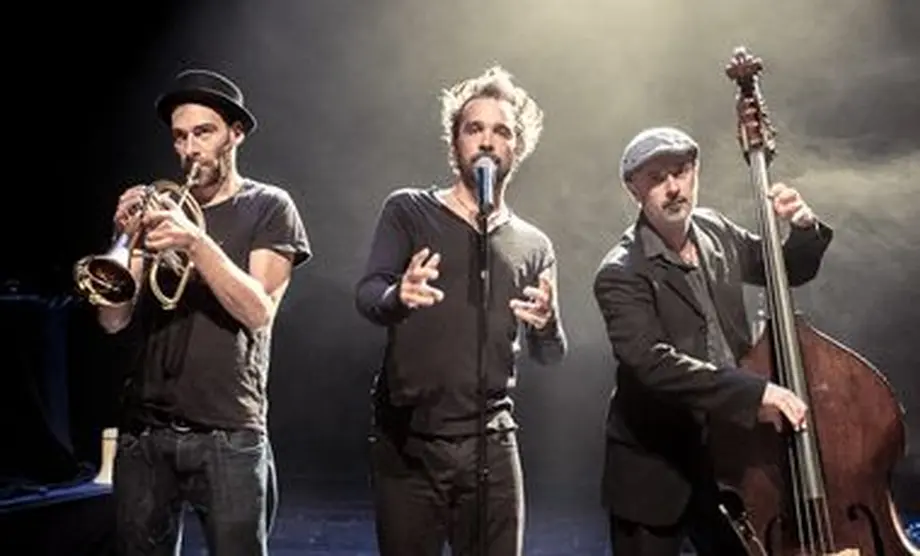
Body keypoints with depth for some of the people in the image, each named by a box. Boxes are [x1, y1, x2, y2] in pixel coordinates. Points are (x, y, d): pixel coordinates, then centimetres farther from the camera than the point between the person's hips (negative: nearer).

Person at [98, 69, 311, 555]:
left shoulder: (268, 207, 2)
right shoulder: (161, 208, 11)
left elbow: (258, 311, -11)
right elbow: (113, 321, 3)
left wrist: (195, 242, -22)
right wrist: (127, 240, -13)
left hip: (228, 433, -3)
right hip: (143, 429, 4)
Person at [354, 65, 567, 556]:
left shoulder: (534, 245, 10)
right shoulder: (407, 210, 1)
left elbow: (549, 356, 6)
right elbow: (366, 295, -12)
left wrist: (547, 324, -17)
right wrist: (398, 297, -35)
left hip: (491, 444, 2)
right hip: (405, 440, -2)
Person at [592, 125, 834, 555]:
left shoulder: (715, 230, 2)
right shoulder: (621, 274, -19)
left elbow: (787, 272, 15)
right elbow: (653, 361, -31)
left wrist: (805, 229, -6)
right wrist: (754, 392, -38)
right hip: (656, 469, -6)